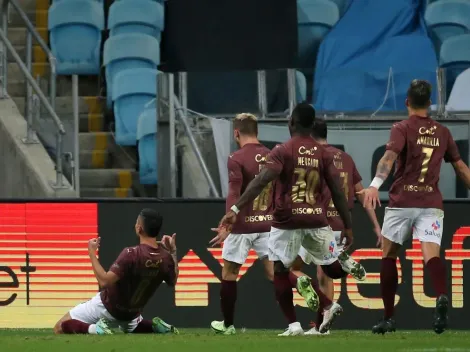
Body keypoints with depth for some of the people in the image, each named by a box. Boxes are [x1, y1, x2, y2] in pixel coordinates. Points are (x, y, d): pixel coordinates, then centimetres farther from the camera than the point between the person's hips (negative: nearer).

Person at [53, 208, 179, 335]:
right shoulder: (166, 258, -13)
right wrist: (173, 251, 11)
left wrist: (92, 252, -24)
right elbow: (173, 281, 8)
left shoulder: (131, 254, -32)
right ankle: (155, 326, 10)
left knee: (60, 328, 0)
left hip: (107, 308, -6)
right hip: (132, 314, 6)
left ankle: (94, 329, -19)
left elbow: (104, 282, -33)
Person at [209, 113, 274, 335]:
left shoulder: (236, 159, -11)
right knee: (274, 273, 1)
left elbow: (234, 195, -19)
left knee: (229, 273, 11)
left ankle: (227, 324, 19)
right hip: (267, 224, 5)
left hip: (243, 225, -5)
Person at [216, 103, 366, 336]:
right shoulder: (323, 154, 7)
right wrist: (348, 227, 10)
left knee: (280, 271, 8)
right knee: (332, 269, 19)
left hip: (287, 220, -3)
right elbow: (337, 192, 5)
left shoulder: (282, 151, -5)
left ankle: (294, 325, -2)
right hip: (316, 219, 3)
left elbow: (261, 182, -17)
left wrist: (236, 209, -22)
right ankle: (345, 264, -13)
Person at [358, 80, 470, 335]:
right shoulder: (442, 132, 14)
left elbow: (389, 157, -18)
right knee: (431, 255, -12)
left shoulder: (402, 129, 0)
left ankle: (388, 318, 14)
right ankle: (442, 297, -43)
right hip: (431, 203, 2)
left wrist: (375, 184, -31)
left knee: (388, 255, 13)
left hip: (402, 201, -2)